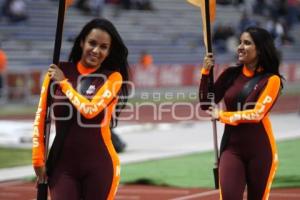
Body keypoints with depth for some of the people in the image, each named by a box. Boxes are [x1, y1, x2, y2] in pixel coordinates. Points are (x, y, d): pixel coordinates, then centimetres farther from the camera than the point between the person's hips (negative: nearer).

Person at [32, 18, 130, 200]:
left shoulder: (113, 77, -2)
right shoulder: (57, 71, 3)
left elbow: (90, 109, -17)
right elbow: (41, 118, 5)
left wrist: (64, 83, -5)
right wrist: (38, 159, 0)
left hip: (99, 164, -1)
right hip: (61, 163, 1)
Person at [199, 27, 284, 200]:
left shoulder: (271, 80, -5)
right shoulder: (230, 75, 7)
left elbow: (257, 114, -15)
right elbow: (206, 105, 8)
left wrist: (222, 116, -10)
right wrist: (206, 73, -2)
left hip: (260, 150, -2)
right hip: (232, 147, 2)